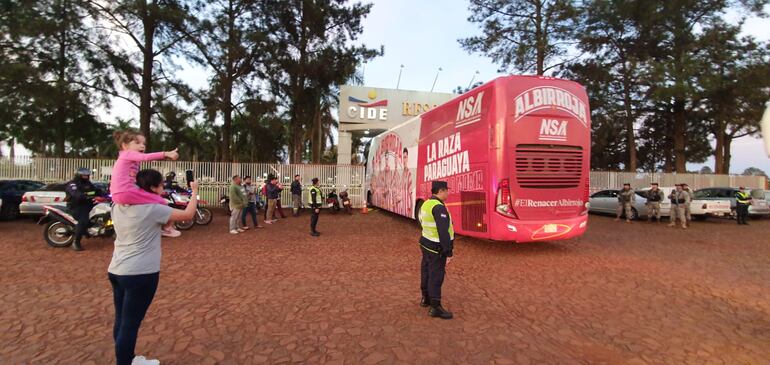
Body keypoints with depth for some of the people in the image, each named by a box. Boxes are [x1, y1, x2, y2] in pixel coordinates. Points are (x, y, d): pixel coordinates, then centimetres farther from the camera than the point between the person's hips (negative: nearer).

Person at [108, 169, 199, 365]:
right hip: (140, 274, -8)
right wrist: (194, 192, 3)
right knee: (130, 324, 1)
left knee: (121, 320, 18)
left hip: (116, 270, 9)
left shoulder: (119, 207, 6)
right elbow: (188, 215, -10)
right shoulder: (153, 209, -16)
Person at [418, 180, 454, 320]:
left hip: (426, 243, 9)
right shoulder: (439, 207, -23)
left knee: (426, 272, 19)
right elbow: (443, 232, -26)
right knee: (436, 277, -2)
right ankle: (435, 307, 5)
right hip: (437, 248, -9)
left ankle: (425, 299, 34)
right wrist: (448, 252, -22)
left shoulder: (426, 204, 6)